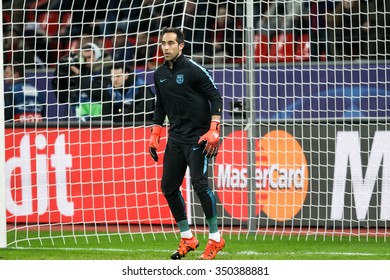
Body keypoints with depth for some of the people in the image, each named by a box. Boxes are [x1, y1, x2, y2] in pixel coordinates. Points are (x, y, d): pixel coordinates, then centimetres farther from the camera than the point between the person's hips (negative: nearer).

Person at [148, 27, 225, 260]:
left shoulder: (193, 69, -10)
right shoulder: (160, 75, 10)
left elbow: (215, 97, -10)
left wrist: (214, 130, -17)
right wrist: (155, 135, 15)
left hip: (197, 136, -7)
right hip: (176, 137, 7)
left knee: (199, 183, -15)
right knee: (169, 187, 5)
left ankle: (215, 238, -4)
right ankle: (187, 238, 17)